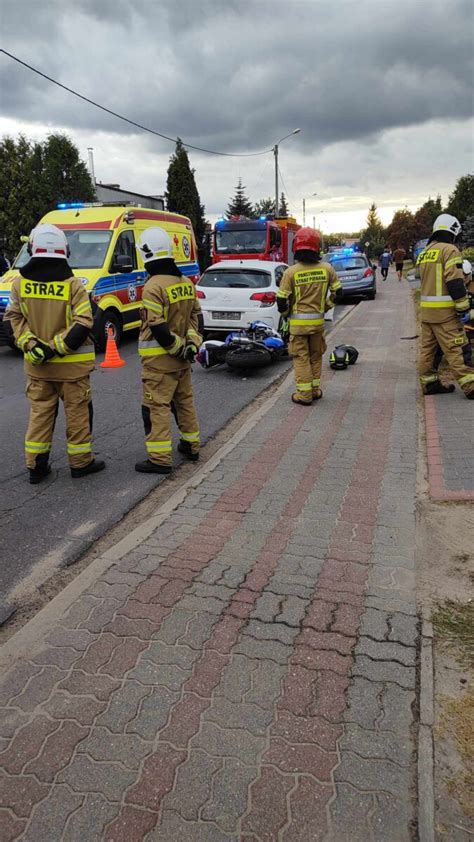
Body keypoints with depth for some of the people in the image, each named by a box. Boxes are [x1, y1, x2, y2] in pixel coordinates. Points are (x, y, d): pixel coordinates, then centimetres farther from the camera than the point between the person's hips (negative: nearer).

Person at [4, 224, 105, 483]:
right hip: (71, 365, -3)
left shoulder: (20, 283, -2)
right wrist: (56, 348, -14)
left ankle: (36, 466, 20)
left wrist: (32, 345, -6)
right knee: (77, 413, 10)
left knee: (40, 413, 15)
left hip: (36, 364, 4)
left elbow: (15, 319, -1)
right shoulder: (72, 284, -12)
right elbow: (82, 326, -18)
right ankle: (81, 463, 19)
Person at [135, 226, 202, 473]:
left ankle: (160, 459, -2)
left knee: (157, 406, -3)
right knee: (184, 401, 19)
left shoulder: (153, 286, -17)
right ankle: (191, 446, 31)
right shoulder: (186, 282, 8)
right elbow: (197, 316, 12)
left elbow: (158, 328, -22)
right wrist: (191, 344, 4)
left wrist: (179, 348, -11)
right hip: (182, 358, 8)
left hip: (159, 359, -8)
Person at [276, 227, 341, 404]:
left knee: (301, 357, 5)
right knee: (316, 356, 16)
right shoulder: (327, 268, -4)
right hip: (318, 320, 3)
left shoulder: (291, 272, -12)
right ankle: (315, 390, 24)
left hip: (298, 321, -3)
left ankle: (304, 394, 5)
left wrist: (286, 313, 10)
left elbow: (281, 300, -9)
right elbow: (337, 292, 5)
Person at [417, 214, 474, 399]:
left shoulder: (424, 253, 16)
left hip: (426, 309, 8)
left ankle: (429, 383, 17)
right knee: (457, 349, -7)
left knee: (429, 347, 12)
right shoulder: (449, 250, -10)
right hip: (444, 310, -8)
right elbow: (455, 283, -17)